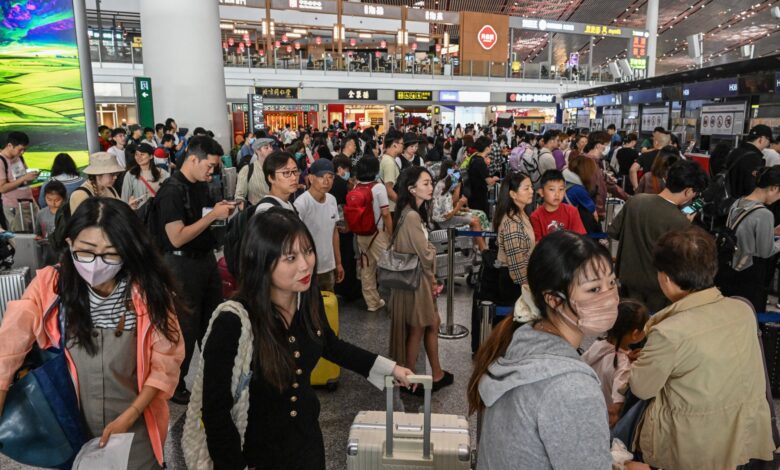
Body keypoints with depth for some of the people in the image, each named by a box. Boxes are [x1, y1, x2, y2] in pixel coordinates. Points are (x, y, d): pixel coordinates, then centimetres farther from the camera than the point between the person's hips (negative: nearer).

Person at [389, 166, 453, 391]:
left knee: (432, 324, 17)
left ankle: (437, 374, 30)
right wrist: (433, 264, 1)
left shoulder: (414, 212, 8)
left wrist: (431, 278, 1)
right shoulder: (412, 216, -24)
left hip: (421, 277, 9)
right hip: (415, 279, -9)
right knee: (417, 330, 5)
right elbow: (425, 255, -21)